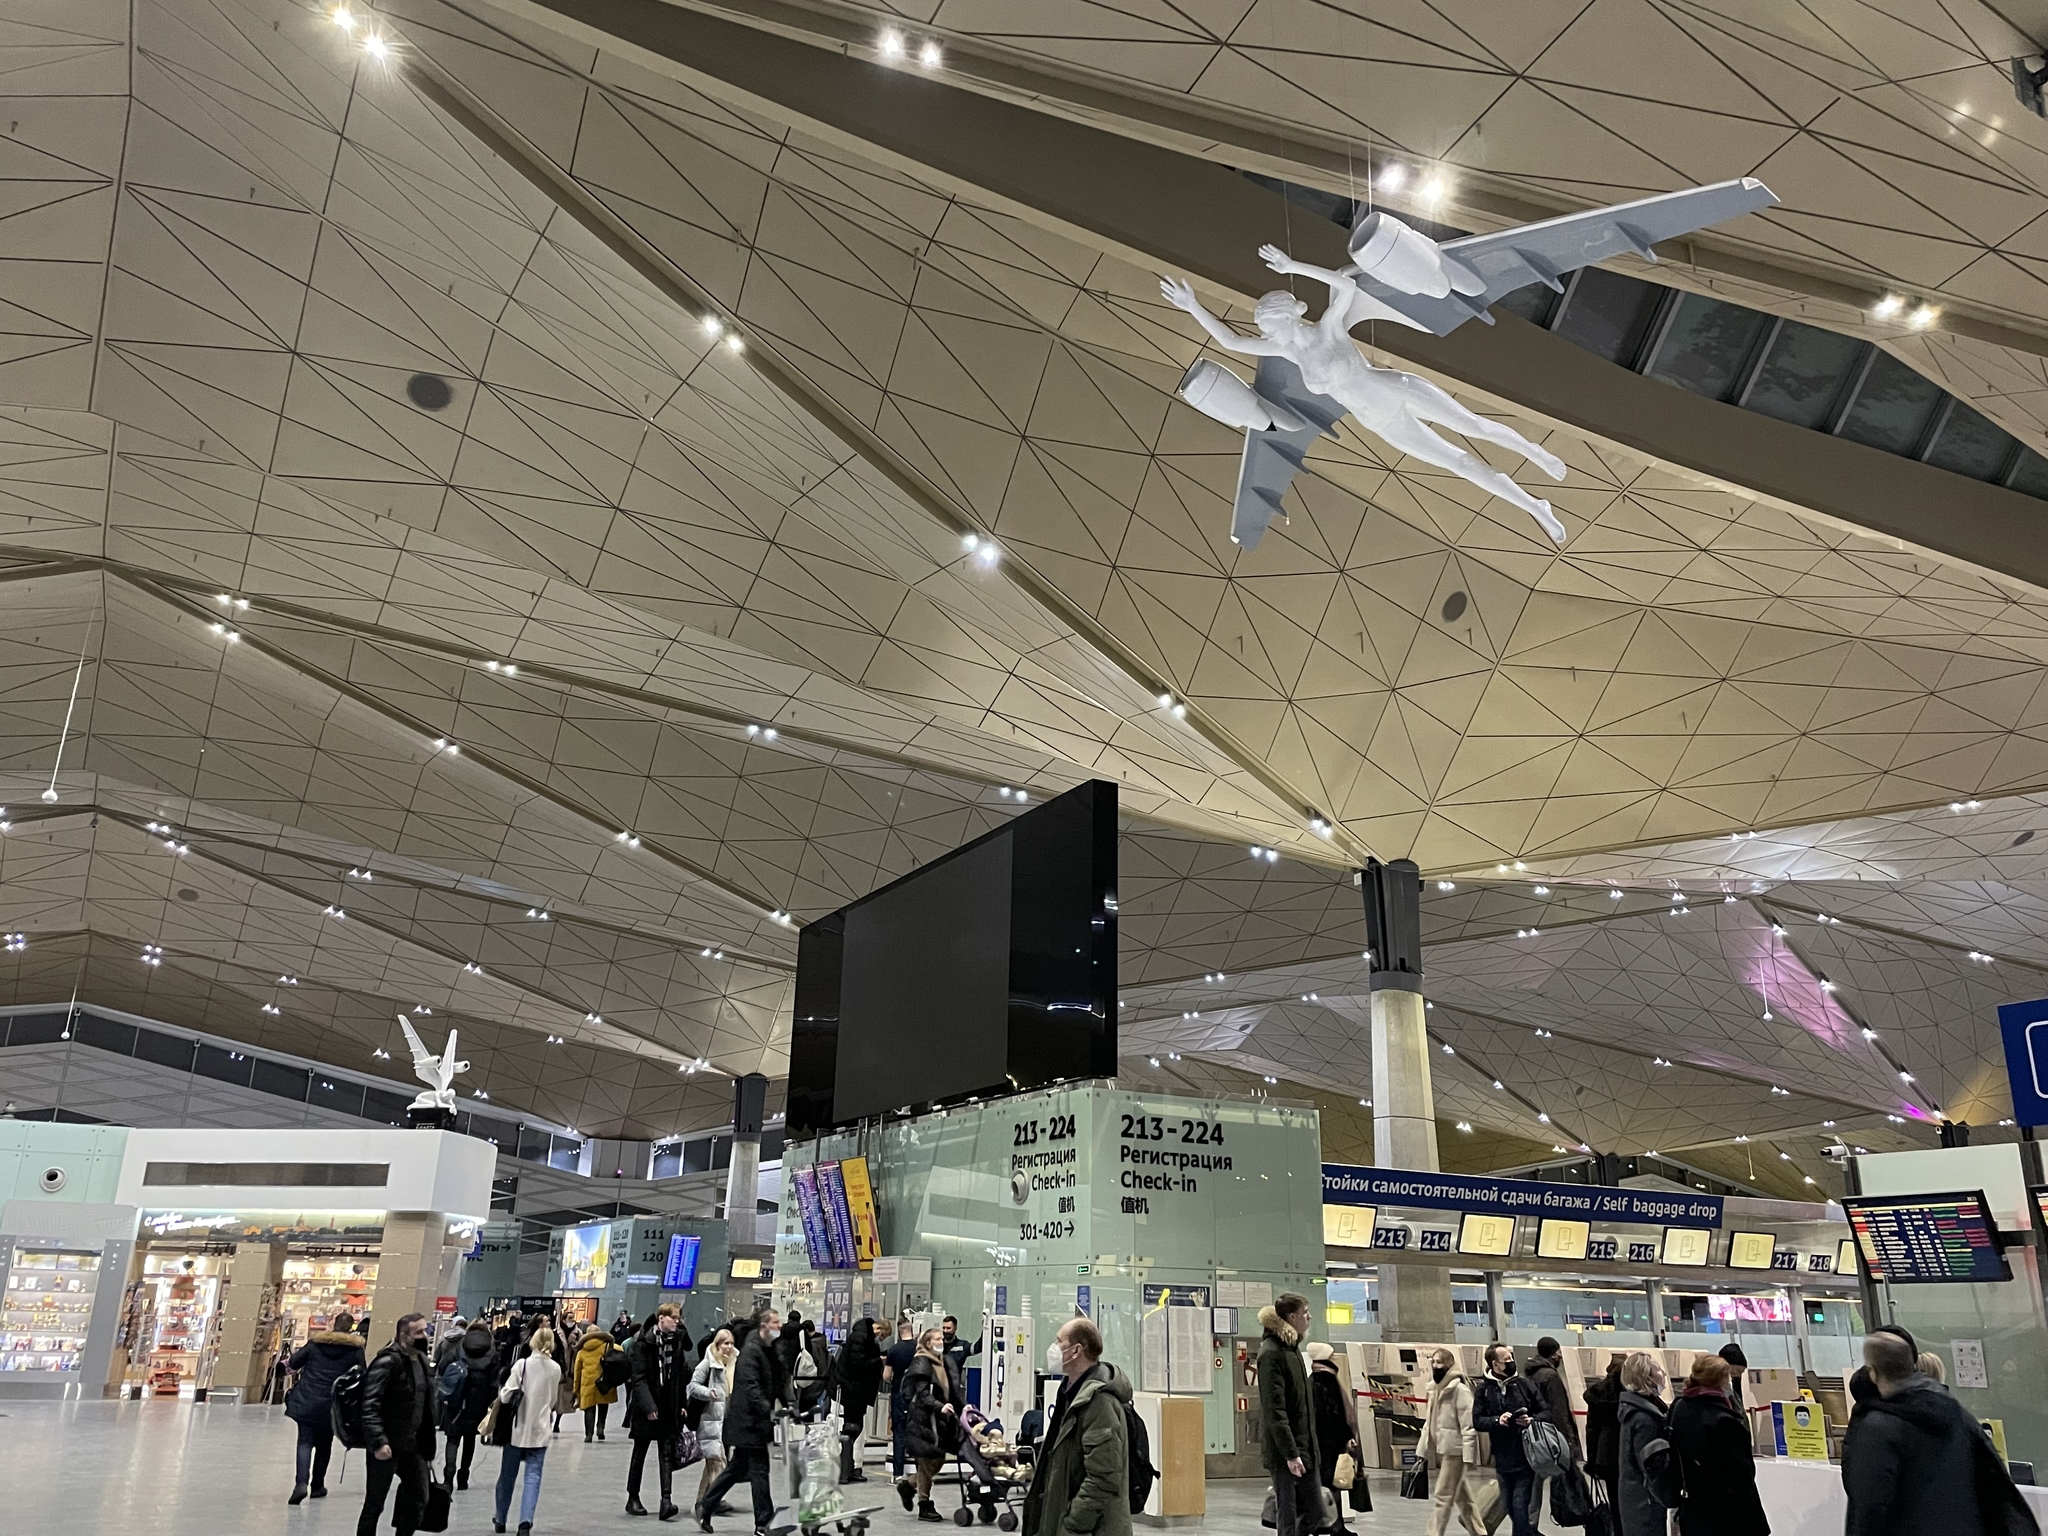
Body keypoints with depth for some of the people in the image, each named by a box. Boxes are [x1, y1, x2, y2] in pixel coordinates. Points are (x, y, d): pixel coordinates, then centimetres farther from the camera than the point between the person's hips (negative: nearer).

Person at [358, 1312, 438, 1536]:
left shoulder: (421, 1360, 10)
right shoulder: (388, 1362, -16)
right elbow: (370, 1406, -22)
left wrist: (427, 1442, 17)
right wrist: (378, 1442, -27)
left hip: (413, 1444, 8)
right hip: (388, 1446, -8)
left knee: (417, 1496, 13)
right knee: (375, 1503, 4)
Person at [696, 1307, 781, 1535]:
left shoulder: (768, 1349, 13)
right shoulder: (750, 1350, -17)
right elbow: (751, 1387, -26)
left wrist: (775, 1409, 11)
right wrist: (769, 1411, -33)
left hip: (756, 1420, 10)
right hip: (748, 1421, -10)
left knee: (737, 1468, 18)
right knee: (759, 1470, -4)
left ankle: (705, 1506, 29)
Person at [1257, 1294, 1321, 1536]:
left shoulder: (1292, 1348, 13)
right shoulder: (1271, 1353, -16)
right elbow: (1274, 1410, -20)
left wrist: (1307, 1448, 17)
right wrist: (1290, 1453, -21)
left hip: (1303, 1447, 9)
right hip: (1284, 1451, -9)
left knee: (1314, 1512, 12)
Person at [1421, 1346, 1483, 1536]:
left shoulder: (1460, 1388, -12)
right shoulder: (1435, 1388, 14)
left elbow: (1468, 1425, -16)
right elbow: (1429, 1422, 18)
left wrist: (1468, 1456, -20)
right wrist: (1423, 1452, 16)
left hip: (1454, 1450, -8)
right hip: (1437, 1451, 8)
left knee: (1441, 1496, -7)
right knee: (1462, 1497, 16)